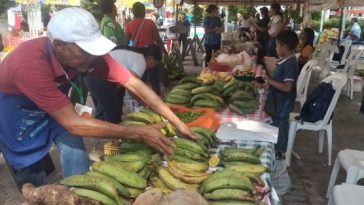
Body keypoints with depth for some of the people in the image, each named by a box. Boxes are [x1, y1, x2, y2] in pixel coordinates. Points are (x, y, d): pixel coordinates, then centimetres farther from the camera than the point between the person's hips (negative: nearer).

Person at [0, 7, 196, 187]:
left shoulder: (87, 50, -27)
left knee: (74, 147, -11)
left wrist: (176, 122, -27)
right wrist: (138, 133, -38)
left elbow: (134, 84, -23)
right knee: (31, 169, 3)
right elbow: (73, 124, -39)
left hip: (55, 104, 4)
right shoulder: (31, 64, -42)